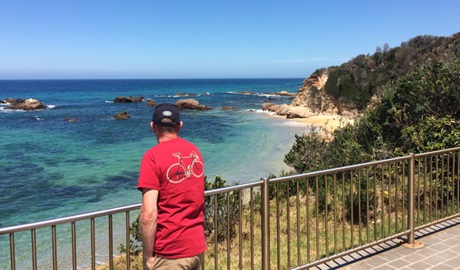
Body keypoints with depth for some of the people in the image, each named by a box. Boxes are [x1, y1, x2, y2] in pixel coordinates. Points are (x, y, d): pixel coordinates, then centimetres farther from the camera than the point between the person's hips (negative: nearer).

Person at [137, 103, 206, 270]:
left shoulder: (153, 156, -15)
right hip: (198, 246, 6)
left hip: (170, 252, -6)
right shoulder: (195, 151, 5)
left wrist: (148, 256, -11)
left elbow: (149, 214, -20)